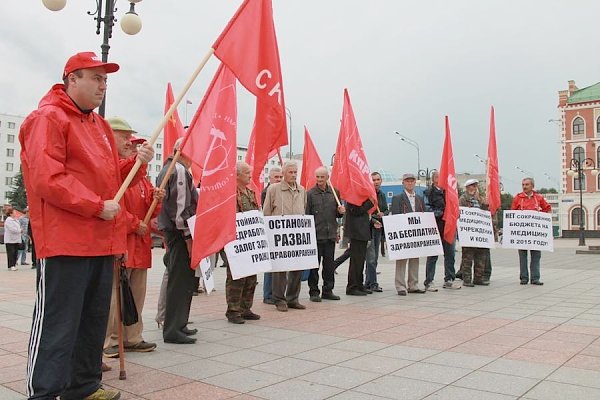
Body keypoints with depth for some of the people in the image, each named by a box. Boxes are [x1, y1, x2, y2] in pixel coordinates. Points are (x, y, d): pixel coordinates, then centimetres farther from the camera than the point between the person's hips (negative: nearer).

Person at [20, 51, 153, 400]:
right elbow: (47, 180, -17)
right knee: (57, 324, -5)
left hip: (102, 240, 9)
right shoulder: (48, 118, -7)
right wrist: (97, 206, -18)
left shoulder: (99, 125, 20)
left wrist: (136, 163, 3)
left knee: (94, 319, 15)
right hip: (65, 241, -9)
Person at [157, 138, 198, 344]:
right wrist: (188, 236, -19)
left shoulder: (167, 168, 19)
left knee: (181, 279, 17)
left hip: (171, 230, 11)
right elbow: (180, 207, -20)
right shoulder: (179, 170, -13)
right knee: (181, 280, -6)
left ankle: (178, 325, 26)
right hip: (179, 232, -11)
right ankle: (173, 330, -1)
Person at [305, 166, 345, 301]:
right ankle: (314, 292, 11)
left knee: (329, 265, 10)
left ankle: (328, 290, 20)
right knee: (314, 265, 2)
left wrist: (341, 211, -3)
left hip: (330, 235, 4)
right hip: (315, 235, -4)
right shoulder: (310, 194, -3)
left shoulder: (334, 192, 11)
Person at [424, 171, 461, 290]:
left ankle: (449, 280, 20)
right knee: (433, 255, 0)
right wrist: (440, 213, -18)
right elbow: (427, 209, -12)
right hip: (435, 228, -6)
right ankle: (429, 282, 6)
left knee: (450, 253, 9)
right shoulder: (429, 192, -3)